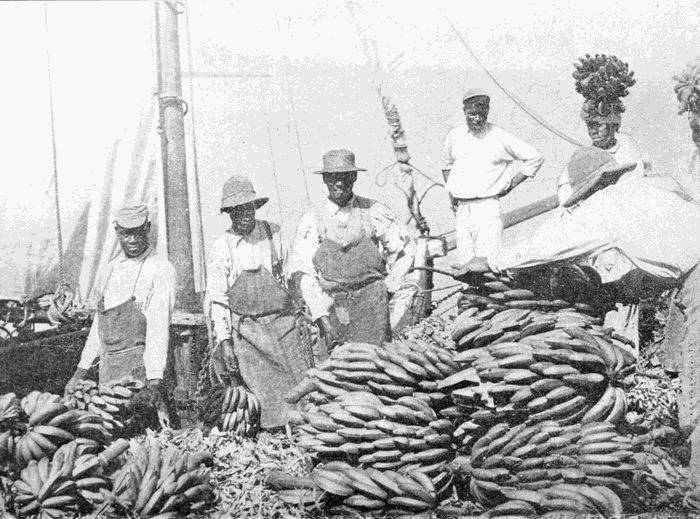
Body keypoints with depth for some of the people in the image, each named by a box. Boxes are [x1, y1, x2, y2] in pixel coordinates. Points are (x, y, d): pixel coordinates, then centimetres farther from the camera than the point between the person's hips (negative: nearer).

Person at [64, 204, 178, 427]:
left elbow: (159, 325, -17)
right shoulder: (109, 270, 14)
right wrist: (81, 371, 16)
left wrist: (155, 380, -27)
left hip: (141, 366, -6)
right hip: (107, 366, 6)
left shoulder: (160, 269, -8)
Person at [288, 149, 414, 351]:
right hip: (331, 305, 1)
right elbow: (301, 272, -2)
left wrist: (389, 287, 5)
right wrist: (322, 317, -10)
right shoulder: (312, 220, 4)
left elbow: (405, 249, 13)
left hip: (372, 303, 0)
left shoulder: (373, 212, 4)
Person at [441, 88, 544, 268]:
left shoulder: (500, 137, -1)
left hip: (488, 207, -4)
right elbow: (446, 165, 29)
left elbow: (535, 158, 6)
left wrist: (510, 185, 4)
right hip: (461, 210, 4)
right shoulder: (454, 136, 9)